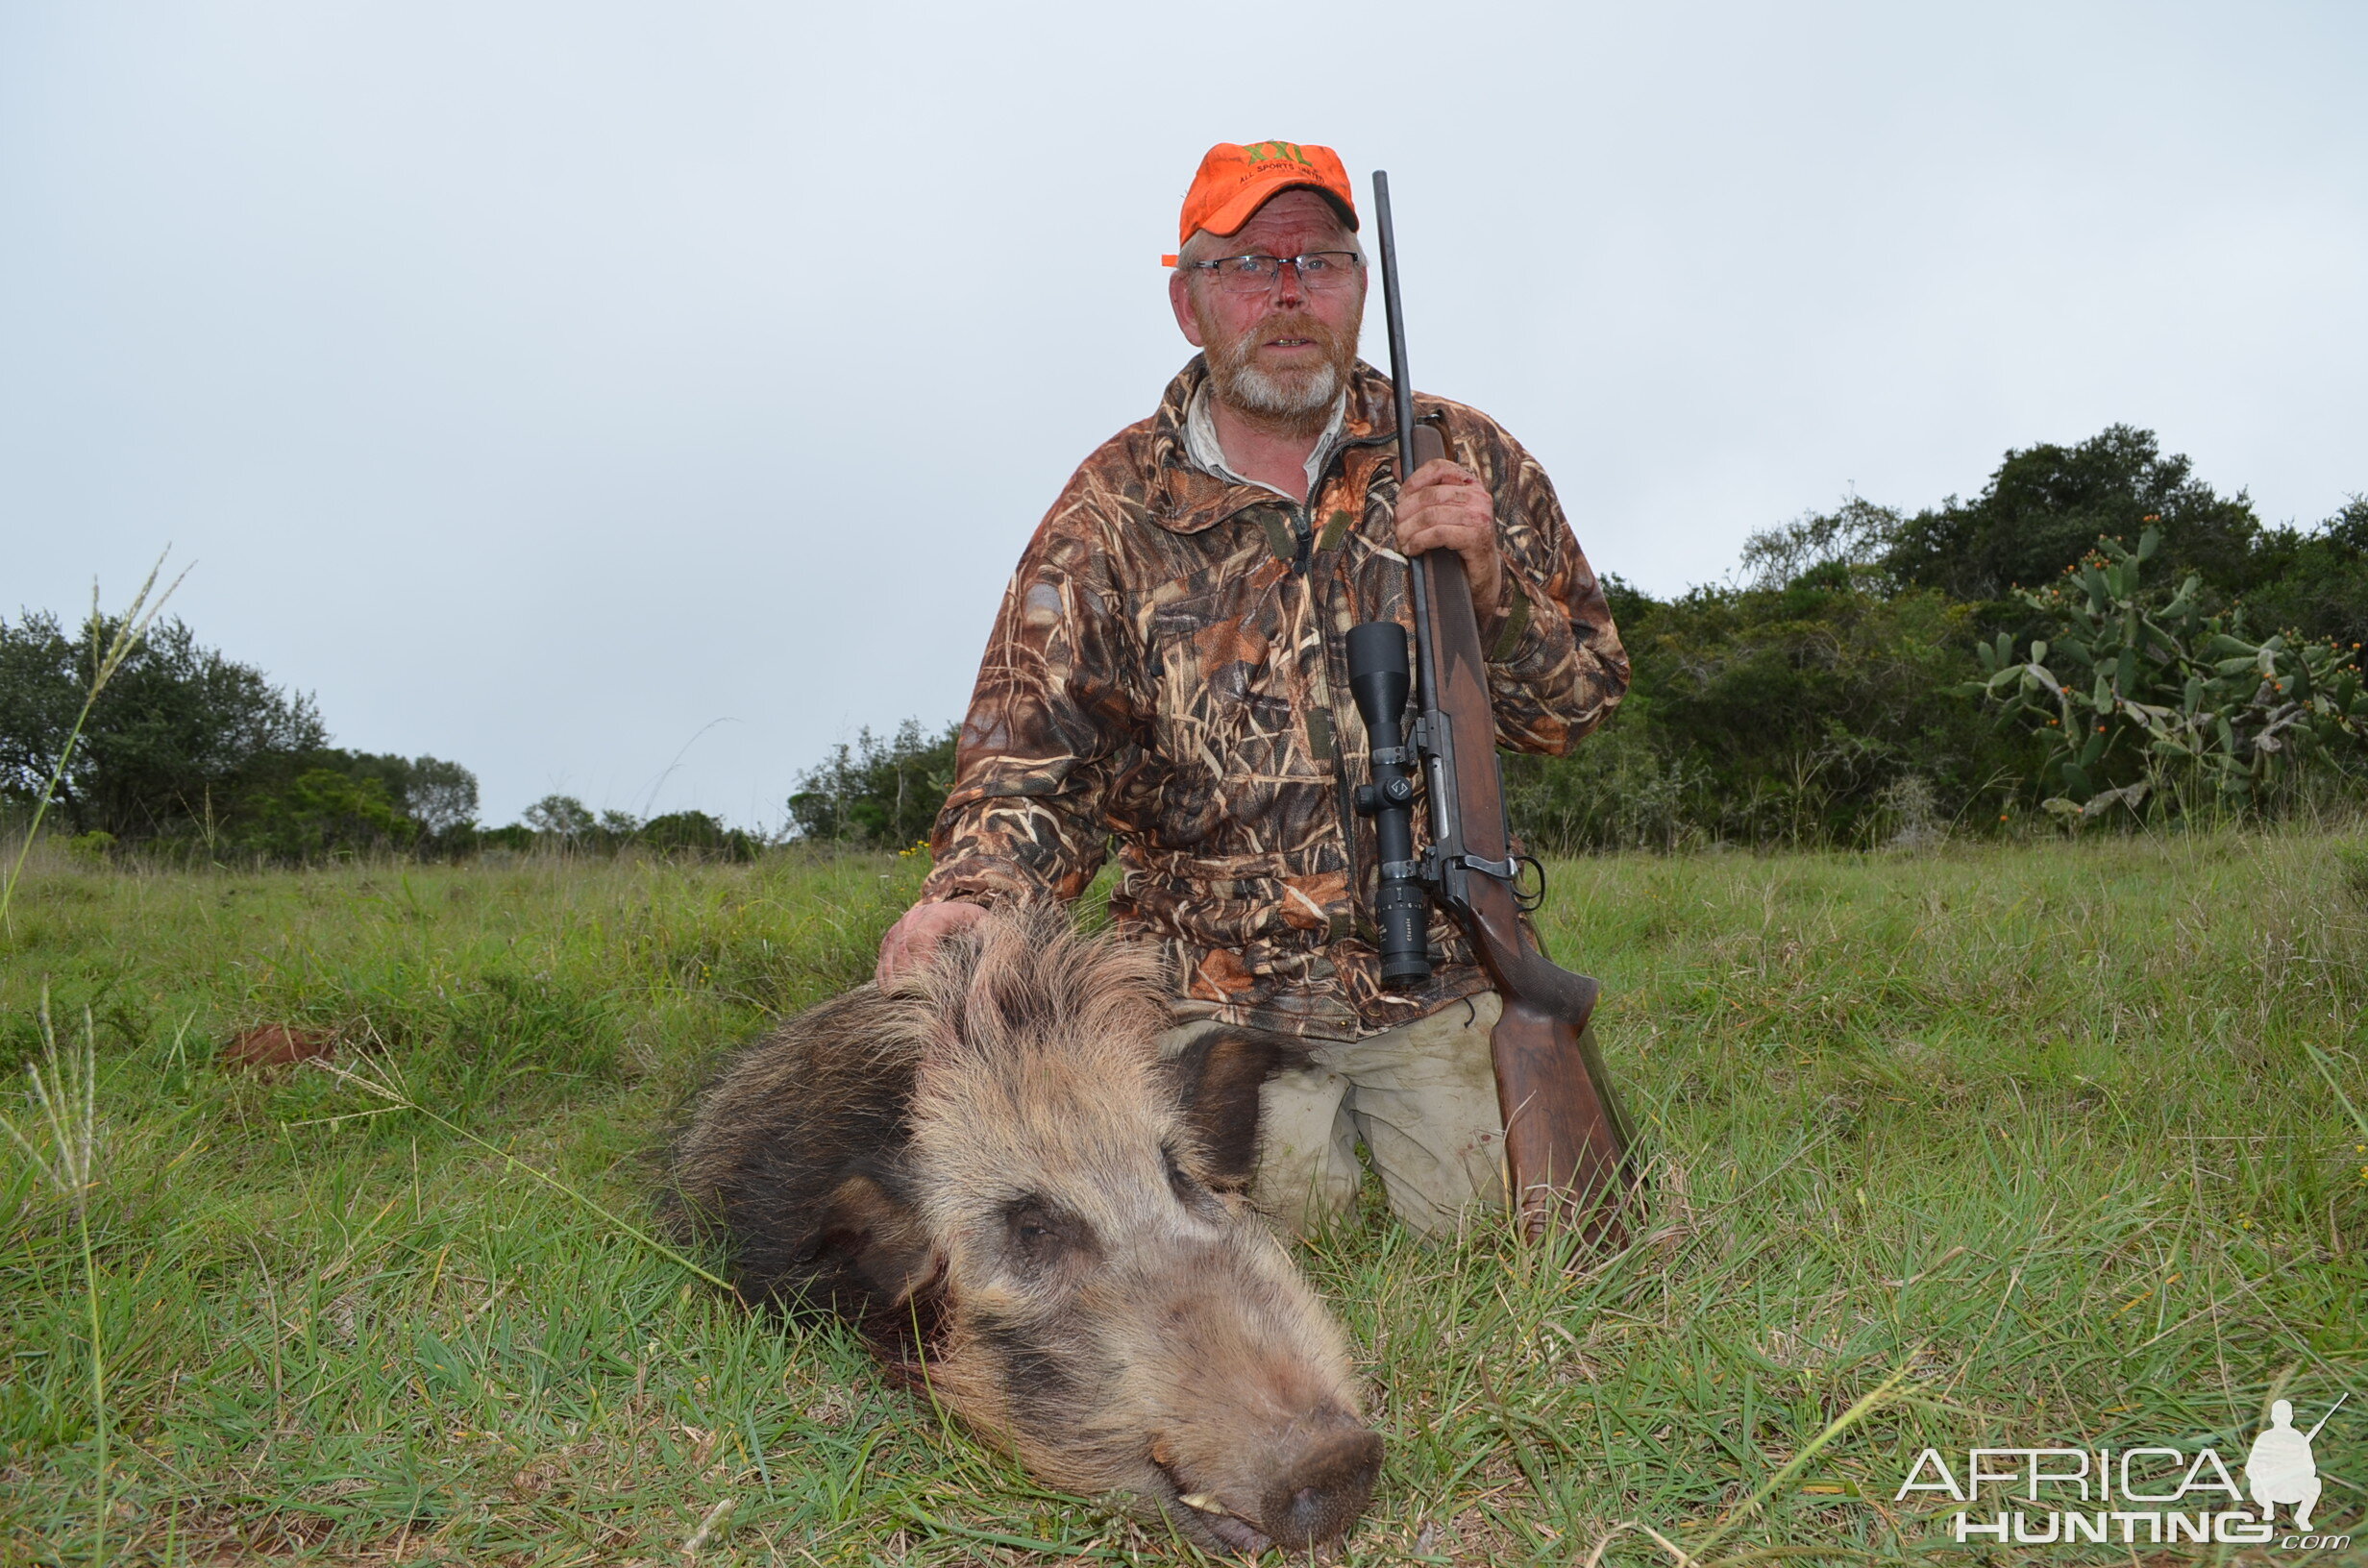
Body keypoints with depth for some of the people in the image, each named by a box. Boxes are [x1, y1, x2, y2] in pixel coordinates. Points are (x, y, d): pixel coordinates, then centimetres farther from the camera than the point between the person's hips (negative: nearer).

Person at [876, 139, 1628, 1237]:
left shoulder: (1464, 461, 2)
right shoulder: (1114, 511, -4)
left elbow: (1582, 698, 5)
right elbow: (1032, 758, -7)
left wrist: (1490, 582, -16)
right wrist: (964, 895, -28)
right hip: (1223, 994, -1)